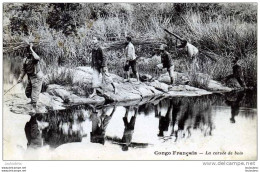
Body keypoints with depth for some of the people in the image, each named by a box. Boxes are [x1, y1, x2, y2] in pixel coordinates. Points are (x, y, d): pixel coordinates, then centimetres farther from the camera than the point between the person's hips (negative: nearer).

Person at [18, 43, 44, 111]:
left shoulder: (34, 58, -19)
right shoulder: (25, 60, 3)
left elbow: (37, 58, -46)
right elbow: (23, 70, 11)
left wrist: (31, 50, -37)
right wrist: (20, 78, 2)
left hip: (37, 78, -8)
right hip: (30, 78, 8)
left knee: (35, 93, -5)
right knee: (27, 92, 20)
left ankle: (34, 107, 5)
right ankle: (32, 100, 48)